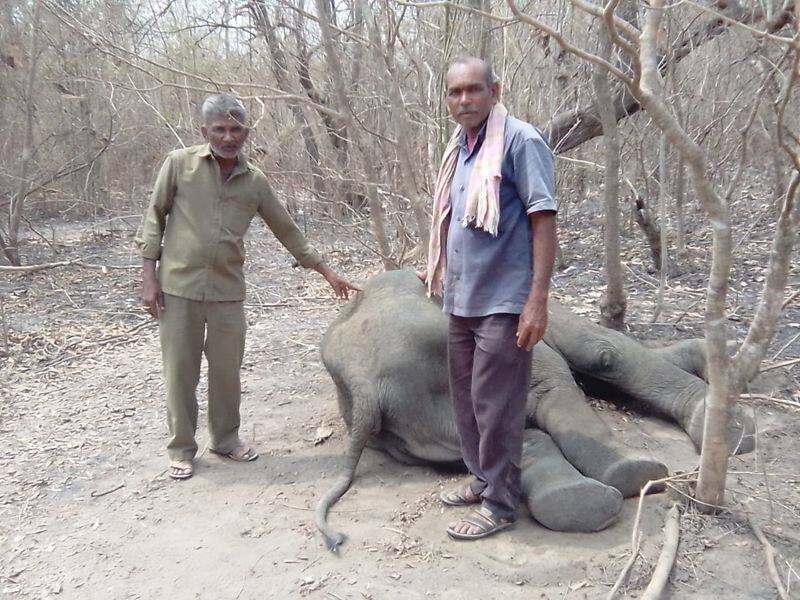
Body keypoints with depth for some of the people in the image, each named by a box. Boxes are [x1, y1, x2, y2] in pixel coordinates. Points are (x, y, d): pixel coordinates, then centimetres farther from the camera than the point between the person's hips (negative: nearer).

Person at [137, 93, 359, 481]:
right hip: (178, 287, -2)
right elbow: (155, 218, 2)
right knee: (180, 371, 6)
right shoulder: (179, 164, -2)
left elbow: (287, 230, 13)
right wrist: (149, 276, -4)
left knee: (227, 370, 10)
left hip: (228, 290, 2)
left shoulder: (255, 181, 5)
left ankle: (226, 438, 30)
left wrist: (326, 271, 14)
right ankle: (181, 449, 22)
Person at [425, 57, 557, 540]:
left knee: (496, 406, 0)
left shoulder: (520, 141, -12)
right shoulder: (460, 148, 13)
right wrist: (441, 271, 21)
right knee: (467, 398, 17)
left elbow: (544, 221, -16)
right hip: (463, 300, 9)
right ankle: (483, 478, 35)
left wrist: (538, 300, -21)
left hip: (503, 302, -8)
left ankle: (500, 504, 16)